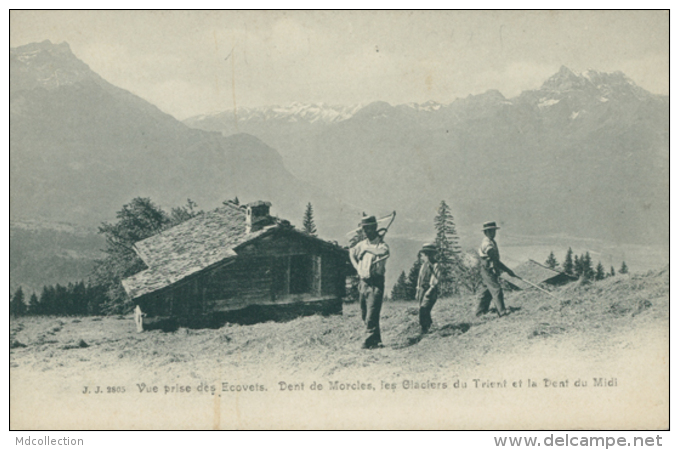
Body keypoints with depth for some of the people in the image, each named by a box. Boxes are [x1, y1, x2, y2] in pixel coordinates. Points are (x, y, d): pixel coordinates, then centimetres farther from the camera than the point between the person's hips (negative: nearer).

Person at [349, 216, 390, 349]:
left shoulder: (381, 244, -8)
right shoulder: (362, 244, 11)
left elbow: (384, 252, -33)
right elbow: (352, 253, 30)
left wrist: (367, 249, -21)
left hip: (376, 283, -7)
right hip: (363, 282, 7)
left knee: (372, 314, -13)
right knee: (364, 315, 11)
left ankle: (369, 341, -9)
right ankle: (376, 340, 23)